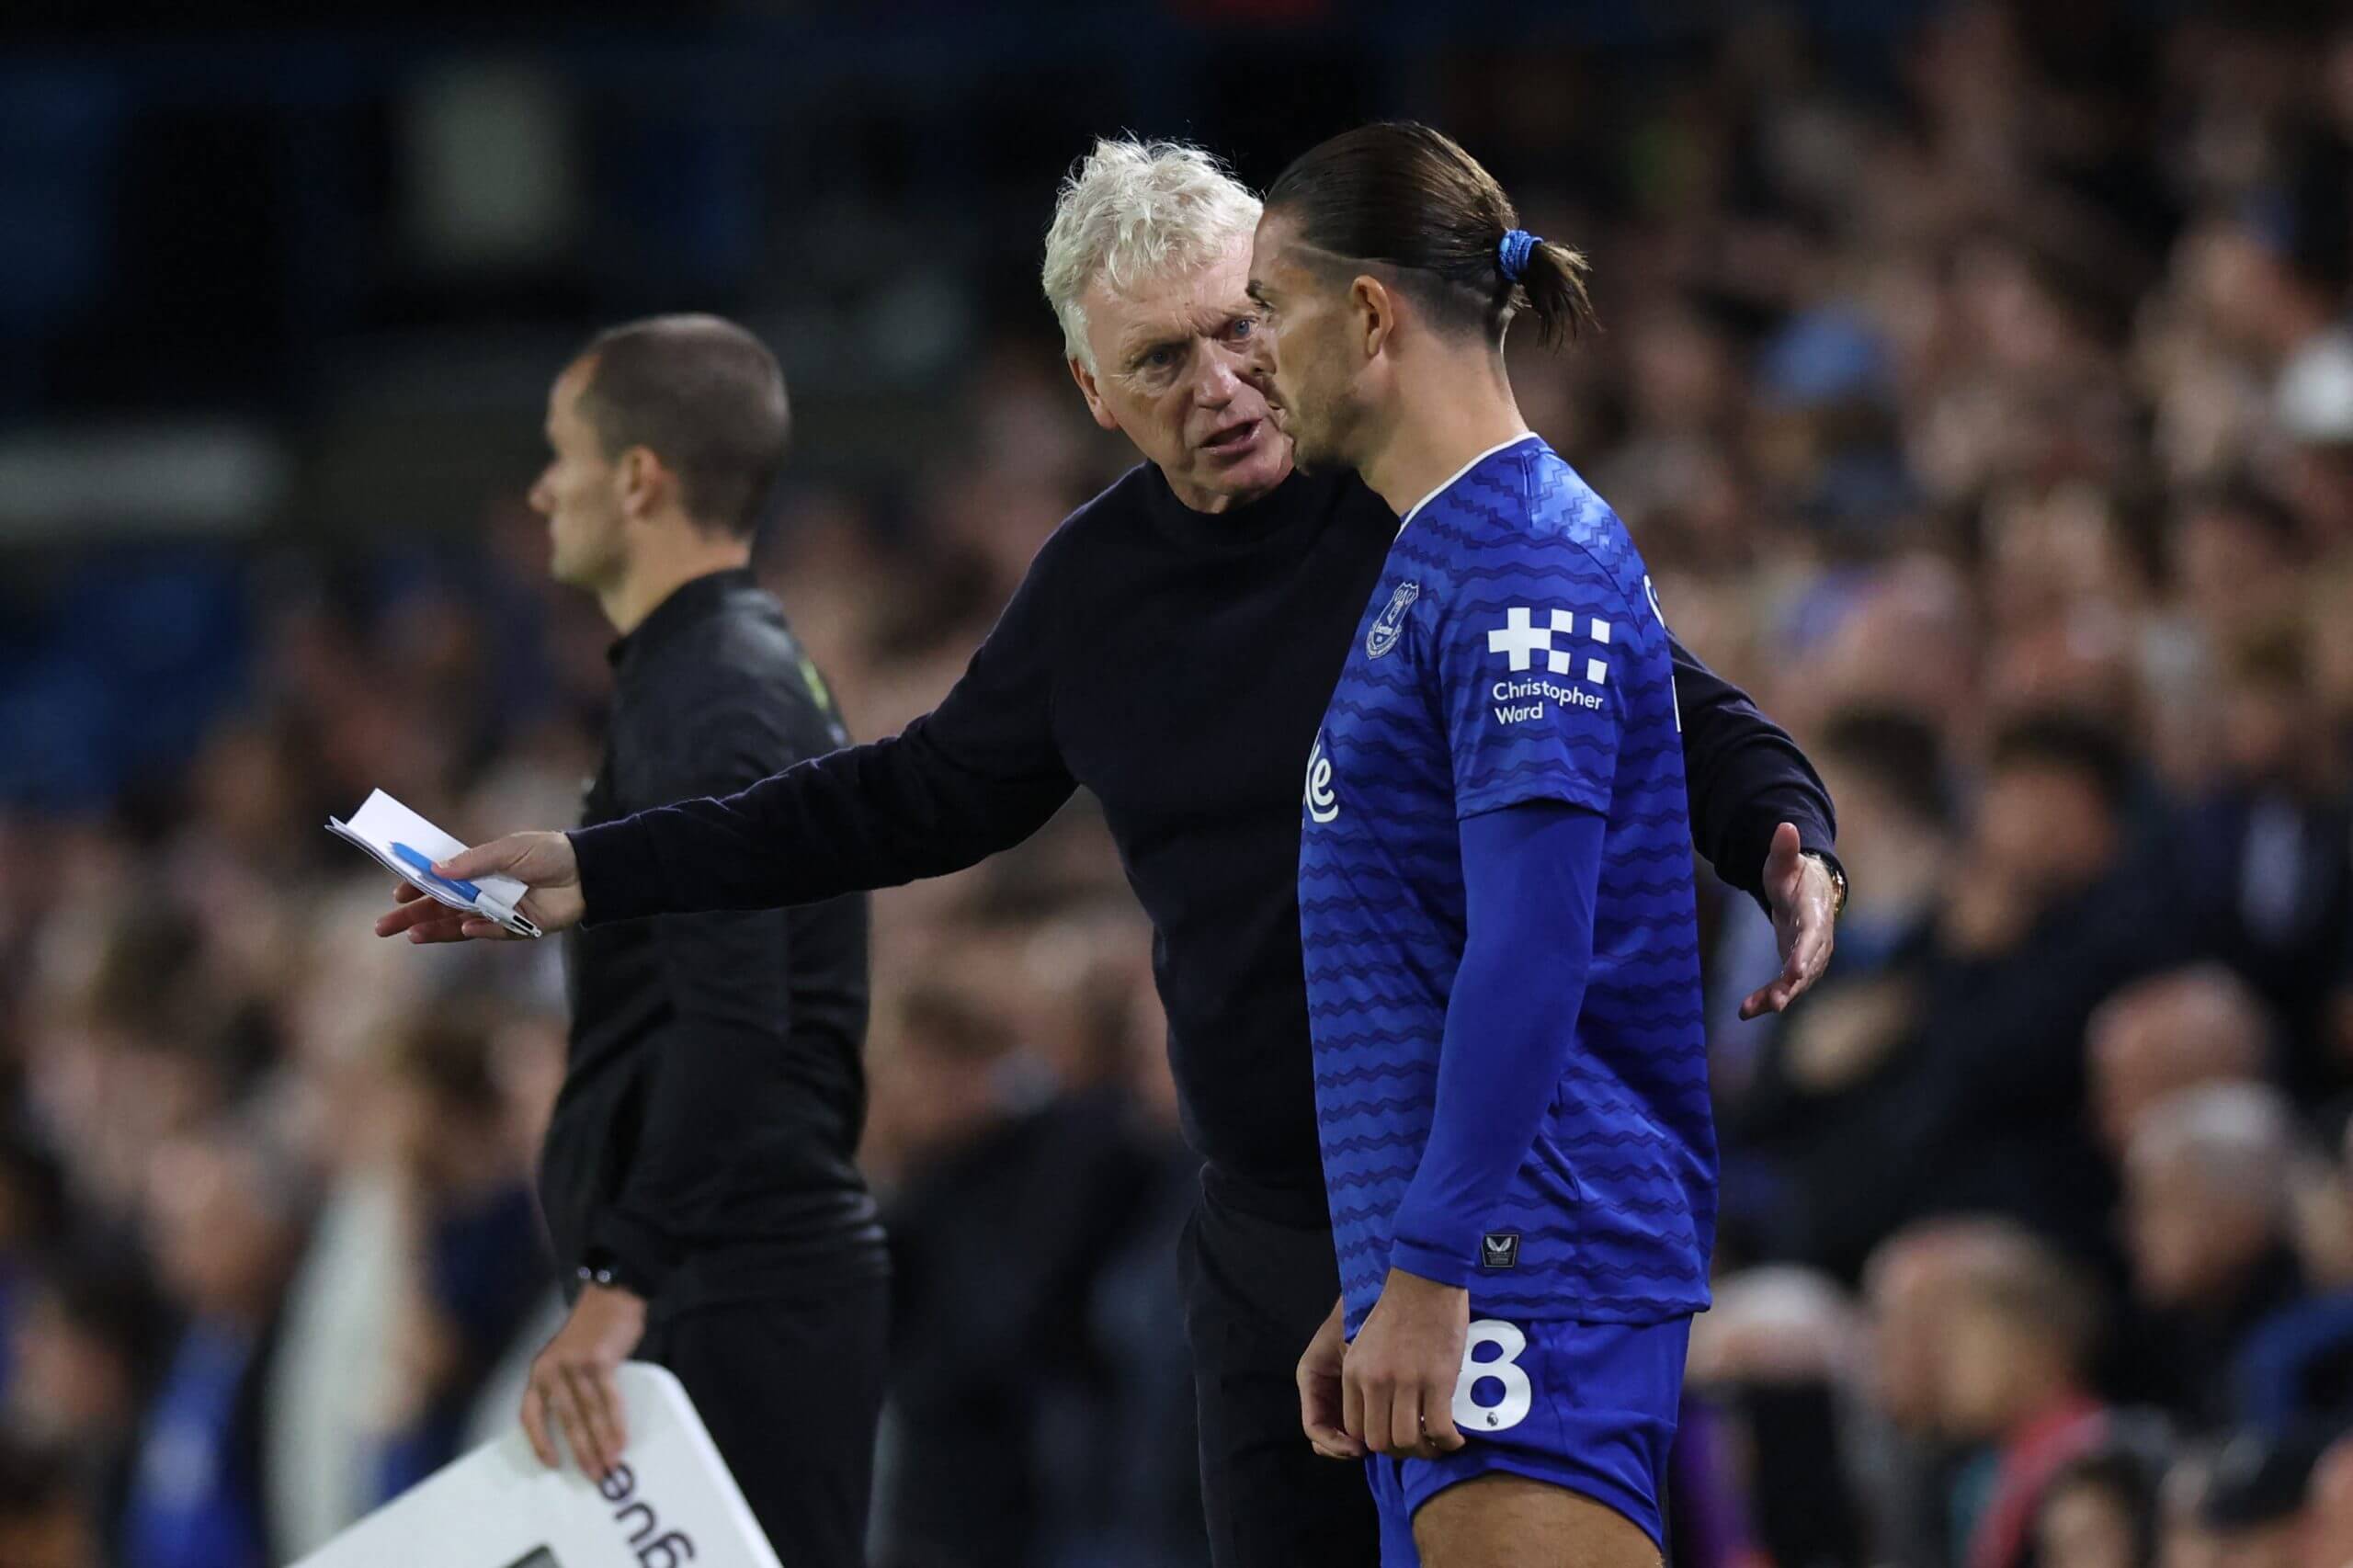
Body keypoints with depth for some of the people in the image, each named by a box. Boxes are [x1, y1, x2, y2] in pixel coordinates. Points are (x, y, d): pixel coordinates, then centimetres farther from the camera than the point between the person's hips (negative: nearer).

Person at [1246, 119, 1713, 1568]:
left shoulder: (1528, 560, -11)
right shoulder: (1423, 563, 20)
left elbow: (1531, 957, -19)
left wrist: (1426, 1274, -22)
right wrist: (1371, 1288, 26)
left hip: (1535, 1269, -10)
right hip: (1458, 1256, 10)